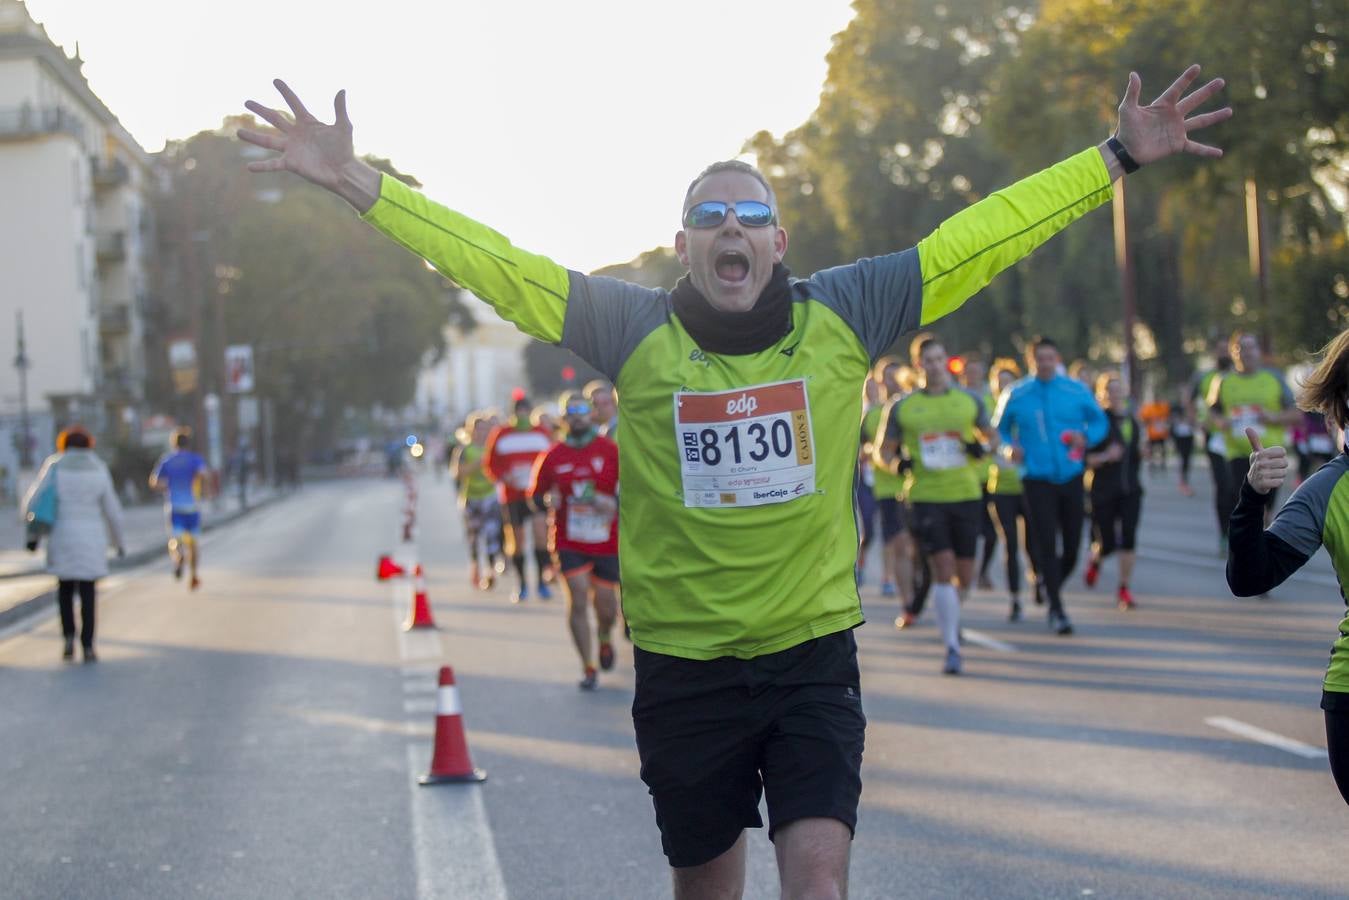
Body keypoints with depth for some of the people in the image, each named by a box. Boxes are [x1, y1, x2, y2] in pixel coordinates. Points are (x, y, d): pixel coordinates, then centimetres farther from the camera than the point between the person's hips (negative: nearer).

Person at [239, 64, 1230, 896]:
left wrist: (1118, 157, 0)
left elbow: (981, 238, -1)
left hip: (814, 655, 0)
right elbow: (491, 262, -7)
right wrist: (357, 181, -12)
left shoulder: (845, 314, -3)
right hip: (684, 667, 1)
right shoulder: (635, 329, -5)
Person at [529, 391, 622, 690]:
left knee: (605, 604, 8)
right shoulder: (554, 456, 2)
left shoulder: (610, 450, -2)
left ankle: (605, 638, 44)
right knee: (578, 600, -11)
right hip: (569, 542, 0)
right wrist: (549, 501, -12)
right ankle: (588, 668, -4)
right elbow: (536, 496, 10)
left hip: (606, 541, 0)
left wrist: (614, 502, -19)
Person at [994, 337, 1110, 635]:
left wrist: (1086, 437, -8)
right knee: (1046, 545, -7)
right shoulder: (1016, 395, 1)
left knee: (1072, 546, 5)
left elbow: (1099, 421, 12)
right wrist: (1011, 448, -7)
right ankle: (1057, 610, -1)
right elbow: (1000, 429, 12)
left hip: (1071, 477, 2)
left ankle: (1052, 587, 33)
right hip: (1037, 479, -2)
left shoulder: (1076, 391, 3)